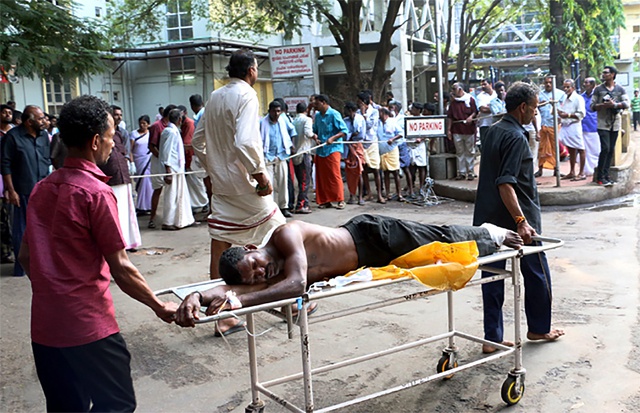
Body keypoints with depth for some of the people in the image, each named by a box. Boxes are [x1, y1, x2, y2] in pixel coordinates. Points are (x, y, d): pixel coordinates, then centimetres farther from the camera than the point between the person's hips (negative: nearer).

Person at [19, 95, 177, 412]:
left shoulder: (41, 189, 7)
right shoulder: (96, 193, -15)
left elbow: (25, 256, 15)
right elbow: (120, 269, -14)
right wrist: (160, 307, -4)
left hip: (44, 326, 8)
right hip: (88, 325, -7)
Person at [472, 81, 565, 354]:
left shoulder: (494, 131, 10)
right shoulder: (516, 137, -18)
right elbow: (505, 183, -27)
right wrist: (521, 221, -32)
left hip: (488, 219, 8)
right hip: (513, 217, -8)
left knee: (492, 276, 9)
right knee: (537, 273, 11)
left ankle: (492, 338, 13)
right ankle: (539, 328, 27)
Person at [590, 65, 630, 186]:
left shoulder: (620, 89, 7)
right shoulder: (598, 89, 3)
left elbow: (626, 103, -2)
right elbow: (592, 106, 0)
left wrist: (614, 104, -16)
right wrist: (603, 105, -17)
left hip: (615, 124, 3)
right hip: (603, 124, -3)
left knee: (611, 150, 5)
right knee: (605, 148, -12)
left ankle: (605, 175, 13)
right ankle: (600, 177, -6)